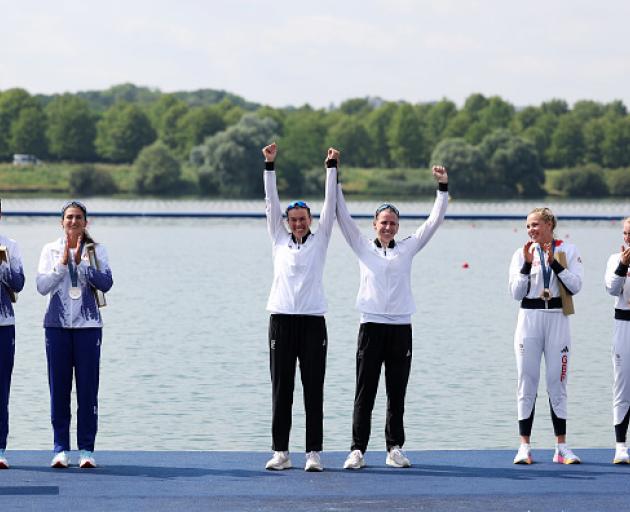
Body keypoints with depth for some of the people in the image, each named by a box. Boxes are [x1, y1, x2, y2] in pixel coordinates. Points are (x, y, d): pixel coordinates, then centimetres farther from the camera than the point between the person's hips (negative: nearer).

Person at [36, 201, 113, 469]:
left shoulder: (96, 250, 6)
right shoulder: (50, 250, 7)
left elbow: (106, 283, -8)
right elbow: (42, 286, -3)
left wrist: (81, 262, -14)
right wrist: (63, 262, -11)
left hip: (88, 325, -1)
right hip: (57, 324, 1)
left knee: (88, 388, -2)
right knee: (59, 388, 1)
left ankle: (86, 449, 3)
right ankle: (61, 449, 6)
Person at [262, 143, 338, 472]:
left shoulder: (319, 241, 9)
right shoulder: (280, 240, 11)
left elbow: (330, 204, 4)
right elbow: (271, 202, 8)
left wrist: (332, 167, -1)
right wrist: (269, 165, 2)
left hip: (312, 321, -1)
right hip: (282, 321, 1)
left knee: (313, 390, -1)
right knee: (281, 390, 3)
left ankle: (314, 452, 0)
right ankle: (280, 452, 6)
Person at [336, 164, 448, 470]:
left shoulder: (407, 248, 11)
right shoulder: (363, 247, 8)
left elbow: (434, 221, 9)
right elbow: (342, 216, 3)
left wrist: (443, 187, 3)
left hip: (400, 327, 2)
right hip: (371, 326, -1)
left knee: (397, 394, 5)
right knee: (365, 393, -3)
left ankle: (394, 449, 10)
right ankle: (357, 450, -3)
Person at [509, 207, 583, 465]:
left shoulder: (568, 250, 4)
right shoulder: (522, 253, 6)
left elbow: (575, 286, -6)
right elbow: (516, 292, -1)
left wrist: (554, 262, -13)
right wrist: (527, 263, -11)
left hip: (557, 318, 0)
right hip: (529, 317, 0)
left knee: (557, 382, 3)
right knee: (527, 382, 0)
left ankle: (561, 447, 7)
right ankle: (525, 446, 5)